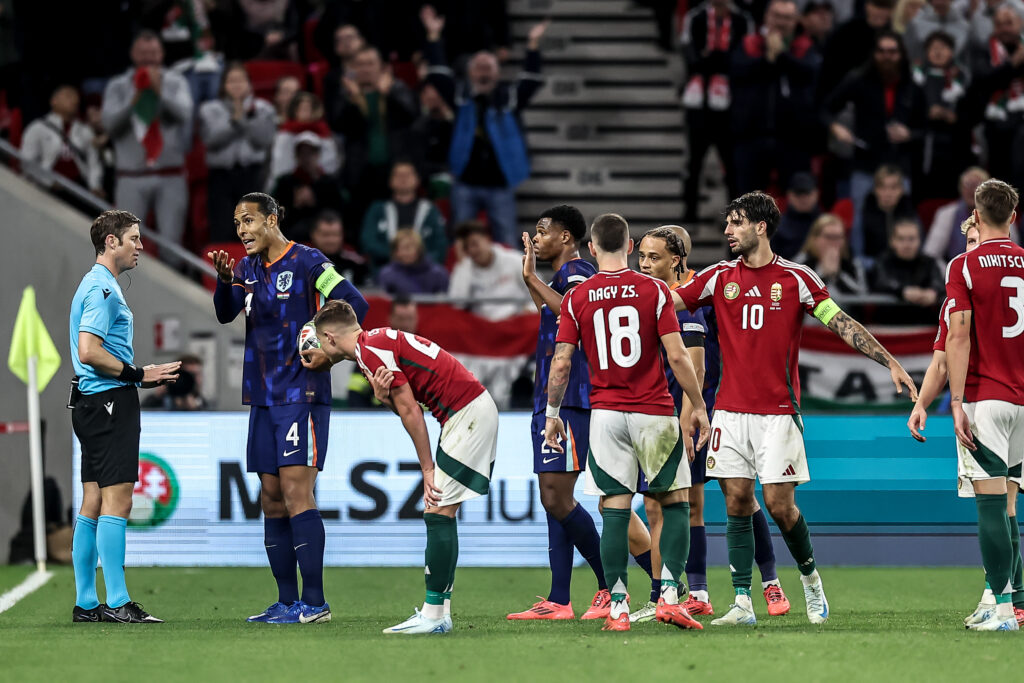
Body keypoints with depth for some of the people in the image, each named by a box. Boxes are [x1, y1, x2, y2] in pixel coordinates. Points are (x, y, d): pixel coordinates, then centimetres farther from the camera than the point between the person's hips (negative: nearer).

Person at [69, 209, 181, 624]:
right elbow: (89, 352, -22)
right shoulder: (103, 289, -13)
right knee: (116, 501, -11)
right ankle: (117, 602, -13)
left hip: (93, 403, 11)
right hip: (110, 403, -11)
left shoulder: (97, 286, 20)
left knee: (93, 504, 9)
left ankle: (86, 602, 10)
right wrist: (138, 375, -16)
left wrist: (145, 375, 17)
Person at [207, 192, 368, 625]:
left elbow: (355, 304, -9)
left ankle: (315, 602, -15)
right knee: (271, 499, 6)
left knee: (295, 490, -14)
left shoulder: (307, 262, -6)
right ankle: (287, 602, 11)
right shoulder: (249, 268, 14)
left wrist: (329, 351, -15)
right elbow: (225, 314, 4)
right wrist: (225, 280, -14)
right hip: (263, 397, 7)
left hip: (302, 394, -7)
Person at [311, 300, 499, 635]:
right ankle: (438, 609, 11)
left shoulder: (370, 350, -10)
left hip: (467, 413, -10)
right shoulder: (377, 341, 20)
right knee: (439, 514, 11)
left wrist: (428, 470, -7)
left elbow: (411, 413, -12)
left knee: (438, 513, -11)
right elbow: (408, 408, 13)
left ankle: (435, 616, -12)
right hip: (475, 410, 10)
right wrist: (384, 396, -9)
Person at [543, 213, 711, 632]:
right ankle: (669, 594, -4)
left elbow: (561, 364, 0)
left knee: (615, 509, 2)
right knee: (676, 502, 8)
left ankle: (617, 607, -2)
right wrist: (698, 407, 5)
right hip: (654, 412, -1)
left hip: (605, 415, 2)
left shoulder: (577, 298, 2)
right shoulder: (654, 290, -2)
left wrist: (552, 415, 12)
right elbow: (677, 356, -5)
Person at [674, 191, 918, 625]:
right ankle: (742, 604, 2)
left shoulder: (796, 279, -1)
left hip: (778, 411, -3)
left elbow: (843, 325, -1)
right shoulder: (719, 278, 7)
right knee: (737, 503, 0)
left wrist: (890, 363, -8)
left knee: (778, 503, -6)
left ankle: (810, 576, 19)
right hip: (731, 409, 3)